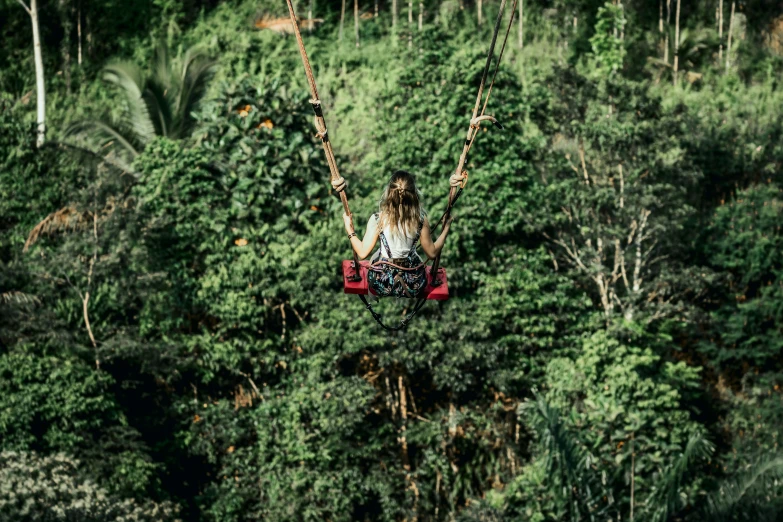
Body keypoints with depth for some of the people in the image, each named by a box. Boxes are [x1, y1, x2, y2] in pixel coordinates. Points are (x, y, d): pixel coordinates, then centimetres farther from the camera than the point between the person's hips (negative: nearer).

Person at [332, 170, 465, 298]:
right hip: (413, 284, 1)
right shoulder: (421, 220, -15)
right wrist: (446, 229, 6)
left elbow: (362, 253, -16)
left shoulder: (377, 219, -19)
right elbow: (432, 253, -6)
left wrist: (349, 228, -3)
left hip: (382, 283, -1)